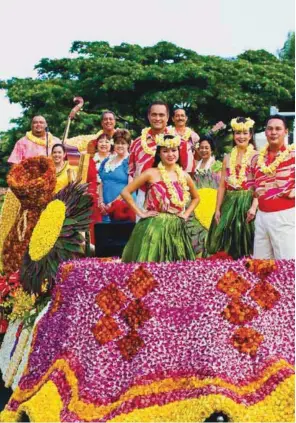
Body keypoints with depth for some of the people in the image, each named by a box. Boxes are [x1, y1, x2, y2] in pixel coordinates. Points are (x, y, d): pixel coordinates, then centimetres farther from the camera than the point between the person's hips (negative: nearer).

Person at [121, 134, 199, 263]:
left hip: (176, 228, 4)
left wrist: (186, 214, 10)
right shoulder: (151, 173, -4)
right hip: (154, 227, -4)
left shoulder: (184, 176, 8)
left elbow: (196, 198, 25)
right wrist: (140, 213, -7)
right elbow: (125, 192, -5)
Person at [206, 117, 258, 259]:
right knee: (228, 246, 7)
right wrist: (217, 209, 6)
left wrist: (254, 206, -21)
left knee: (246, 246, -2)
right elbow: (222, 185, 11)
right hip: (229, 204, 5)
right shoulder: (228, 158, 12)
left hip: (247, 202, -4)